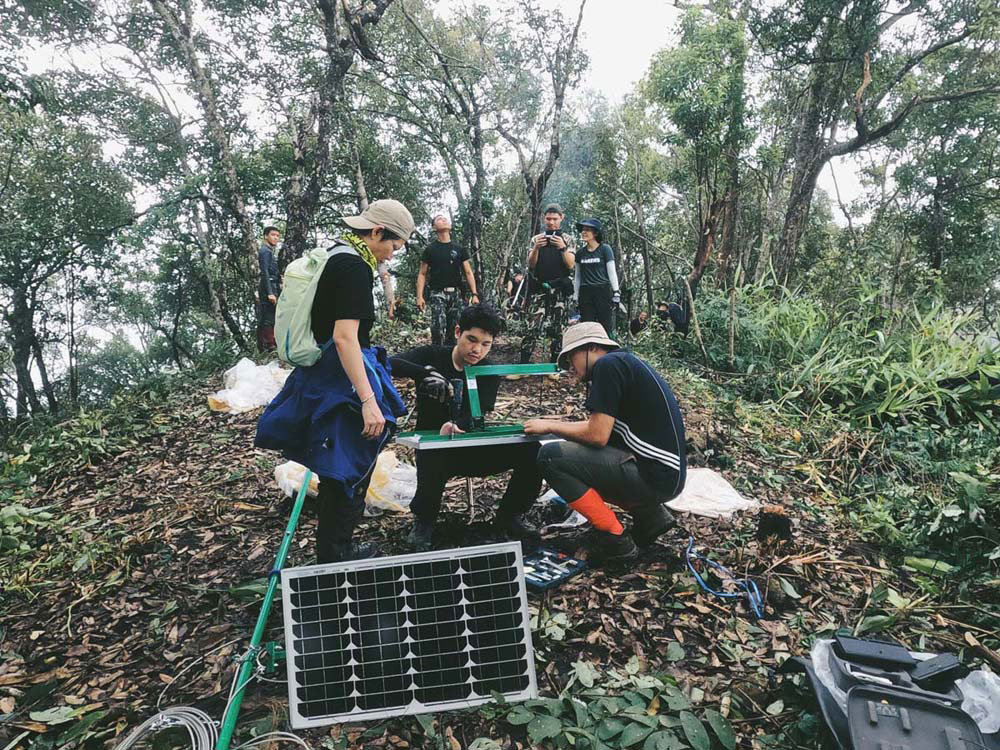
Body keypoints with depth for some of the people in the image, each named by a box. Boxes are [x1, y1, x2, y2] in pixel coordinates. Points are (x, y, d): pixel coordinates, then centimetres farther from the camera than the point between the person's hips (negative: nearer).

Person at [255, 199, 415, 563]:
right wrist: (369, 401, -29)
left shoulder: (336, 256, 11)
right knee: (350, 471, 2)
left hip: (321, 375, 10)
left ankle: (335, 548, 36)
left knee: (338, 470, 21)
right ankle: (336, 555, 17)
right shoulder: (354, 266, -19)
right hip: (342, 379, -10)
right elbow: (345, 338, -26)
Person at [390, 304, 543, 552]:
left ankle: (507, 519, 1)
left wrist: (455, 426, -42)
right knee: (433, 461, -39)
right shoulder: (431, 356, -4)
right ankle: (423, 522, -8)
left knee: (530, 450, -18)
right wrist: (426, 373, -40)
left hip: (474, 450, 3)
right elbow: (392, 364, -23)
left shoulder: (490, 373, 0)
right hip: (433, 448, -2)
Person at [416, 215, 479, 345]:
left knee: (453, 330, 3)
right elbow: (422, 274, 6)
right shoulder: (430, 250, 7)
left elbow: (468, 273, 10)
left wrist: (474, 294, -1)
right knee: (438, 330, -16)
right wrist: (419, 296, -5)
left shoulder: (459, 249, 12)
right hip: (438, 293, -3)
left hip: (456, 293, 3)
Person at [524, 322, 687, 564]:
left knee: (550, 456, -13)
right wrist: (556, 423, 17)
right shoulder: (627, 363, 17)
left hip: (654, 476, -10)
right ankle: (649, 514, 14)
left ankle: (614, 539, -6)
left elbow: (597, 435, -17)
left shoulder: (608, 363, -11)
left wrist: (549, 426, -3)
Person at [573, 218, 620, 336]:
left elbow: (612, 272, 1)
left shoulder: (605, 249, 2)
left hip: (603, 291, -4)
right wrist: (575, 297, 13)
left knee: (606, 326, -8)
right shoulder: (580, 253, 13)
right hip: (585, 293, 4)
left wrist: (616, 293, -6)